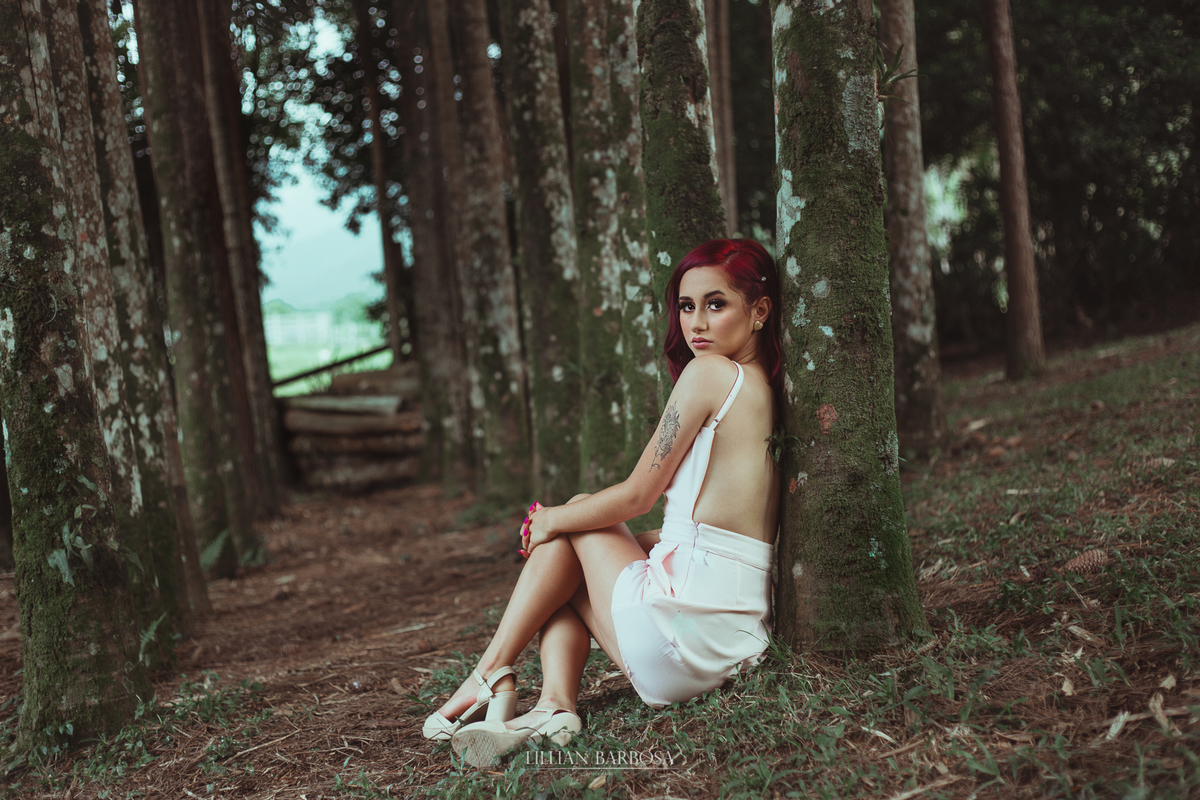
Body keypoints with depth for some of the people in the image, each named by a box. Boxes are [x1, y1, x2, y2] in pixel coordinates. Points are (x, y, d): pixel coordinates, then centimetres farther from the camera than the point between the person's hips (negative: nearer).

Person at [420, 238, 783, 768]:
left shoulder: (711, 371, -10)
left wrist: (553, 520, 10)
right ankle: (553, 706, 3)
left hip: (684, 632, -8)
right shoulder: (766, 388, 16)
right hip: (741, 640, 8)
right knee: (572, 529, 22)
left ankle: (493, 675, 12)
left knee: (566, 526, 14)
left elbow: (637, 495, -8)